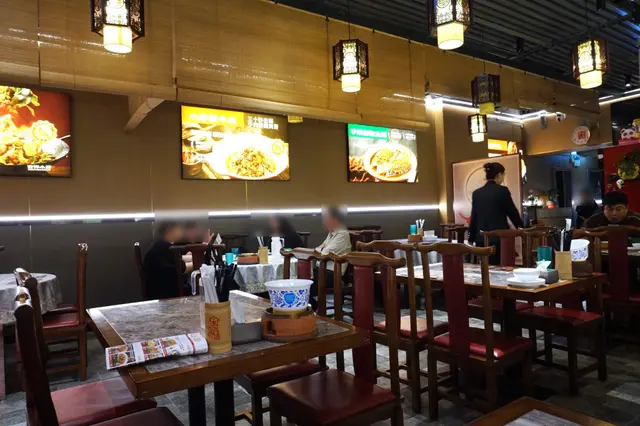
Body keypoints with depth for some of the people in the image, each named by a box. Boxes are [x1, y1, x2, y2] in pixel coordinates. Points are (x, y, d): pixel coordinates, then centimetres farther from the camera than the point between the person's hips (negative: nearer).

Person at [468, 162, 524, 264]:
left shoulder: (476, 193, 6)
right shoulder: (502, 190, -7)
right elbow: (512, 212, 2)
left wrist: (471, 239, 16)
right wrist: (521, 227, 19)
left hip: (481, 239, 5)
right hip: (499, 238, -4)